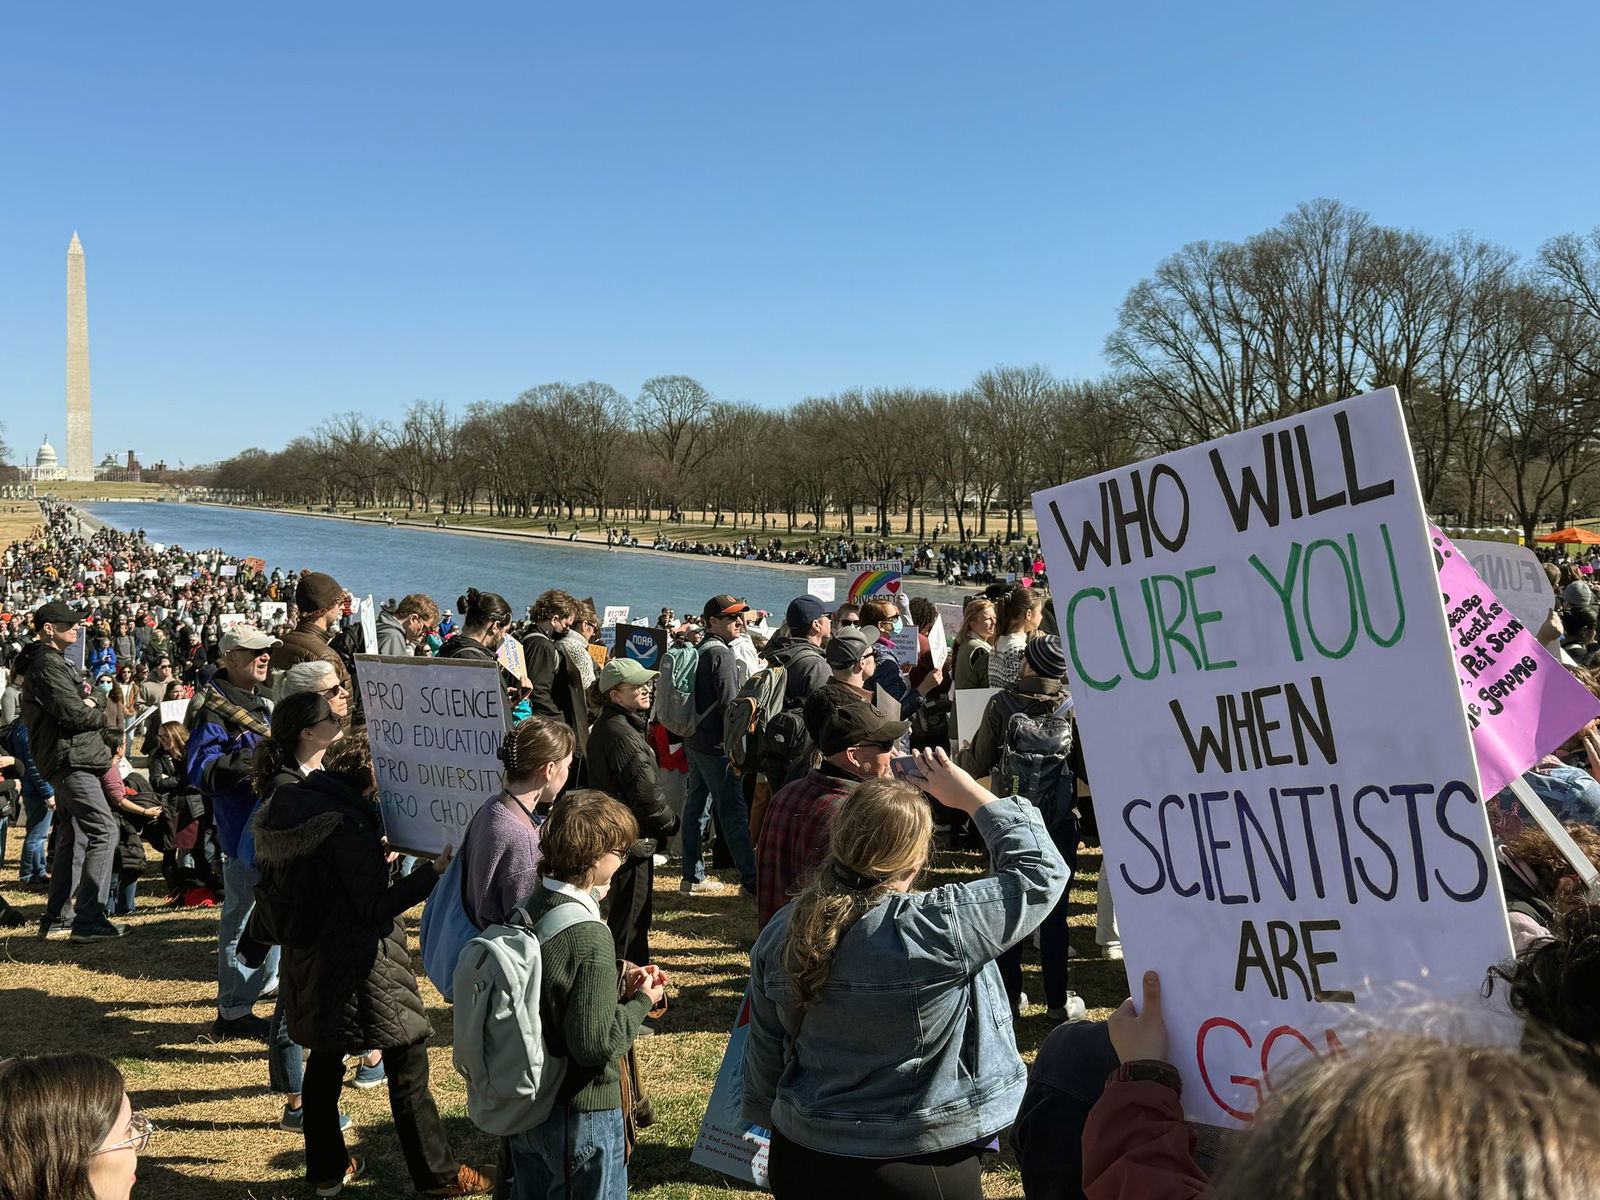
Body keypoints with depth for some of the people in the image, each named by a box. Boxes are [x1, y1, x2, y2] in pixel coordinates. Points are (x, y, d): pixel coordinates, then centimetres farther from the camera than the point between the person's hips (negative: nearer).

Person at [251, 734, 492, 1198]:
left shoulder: (285, 807, 3)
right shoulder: (347, 823, -23)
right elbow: (375, 906, -22)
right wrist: (435, 871, -22)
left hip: (308, 962, 9)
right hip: (358, 965, -9)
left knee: (324, 1059, 20)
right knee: (407, 1063, 2)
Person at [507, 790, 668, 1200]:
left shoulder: (528, 910, -2)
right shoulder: (589, 937, -26)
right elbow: (596, 1044, -25)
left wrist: (617, 987, 3)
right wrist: (641, 1002, -11)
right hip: (579, 1115, -7)